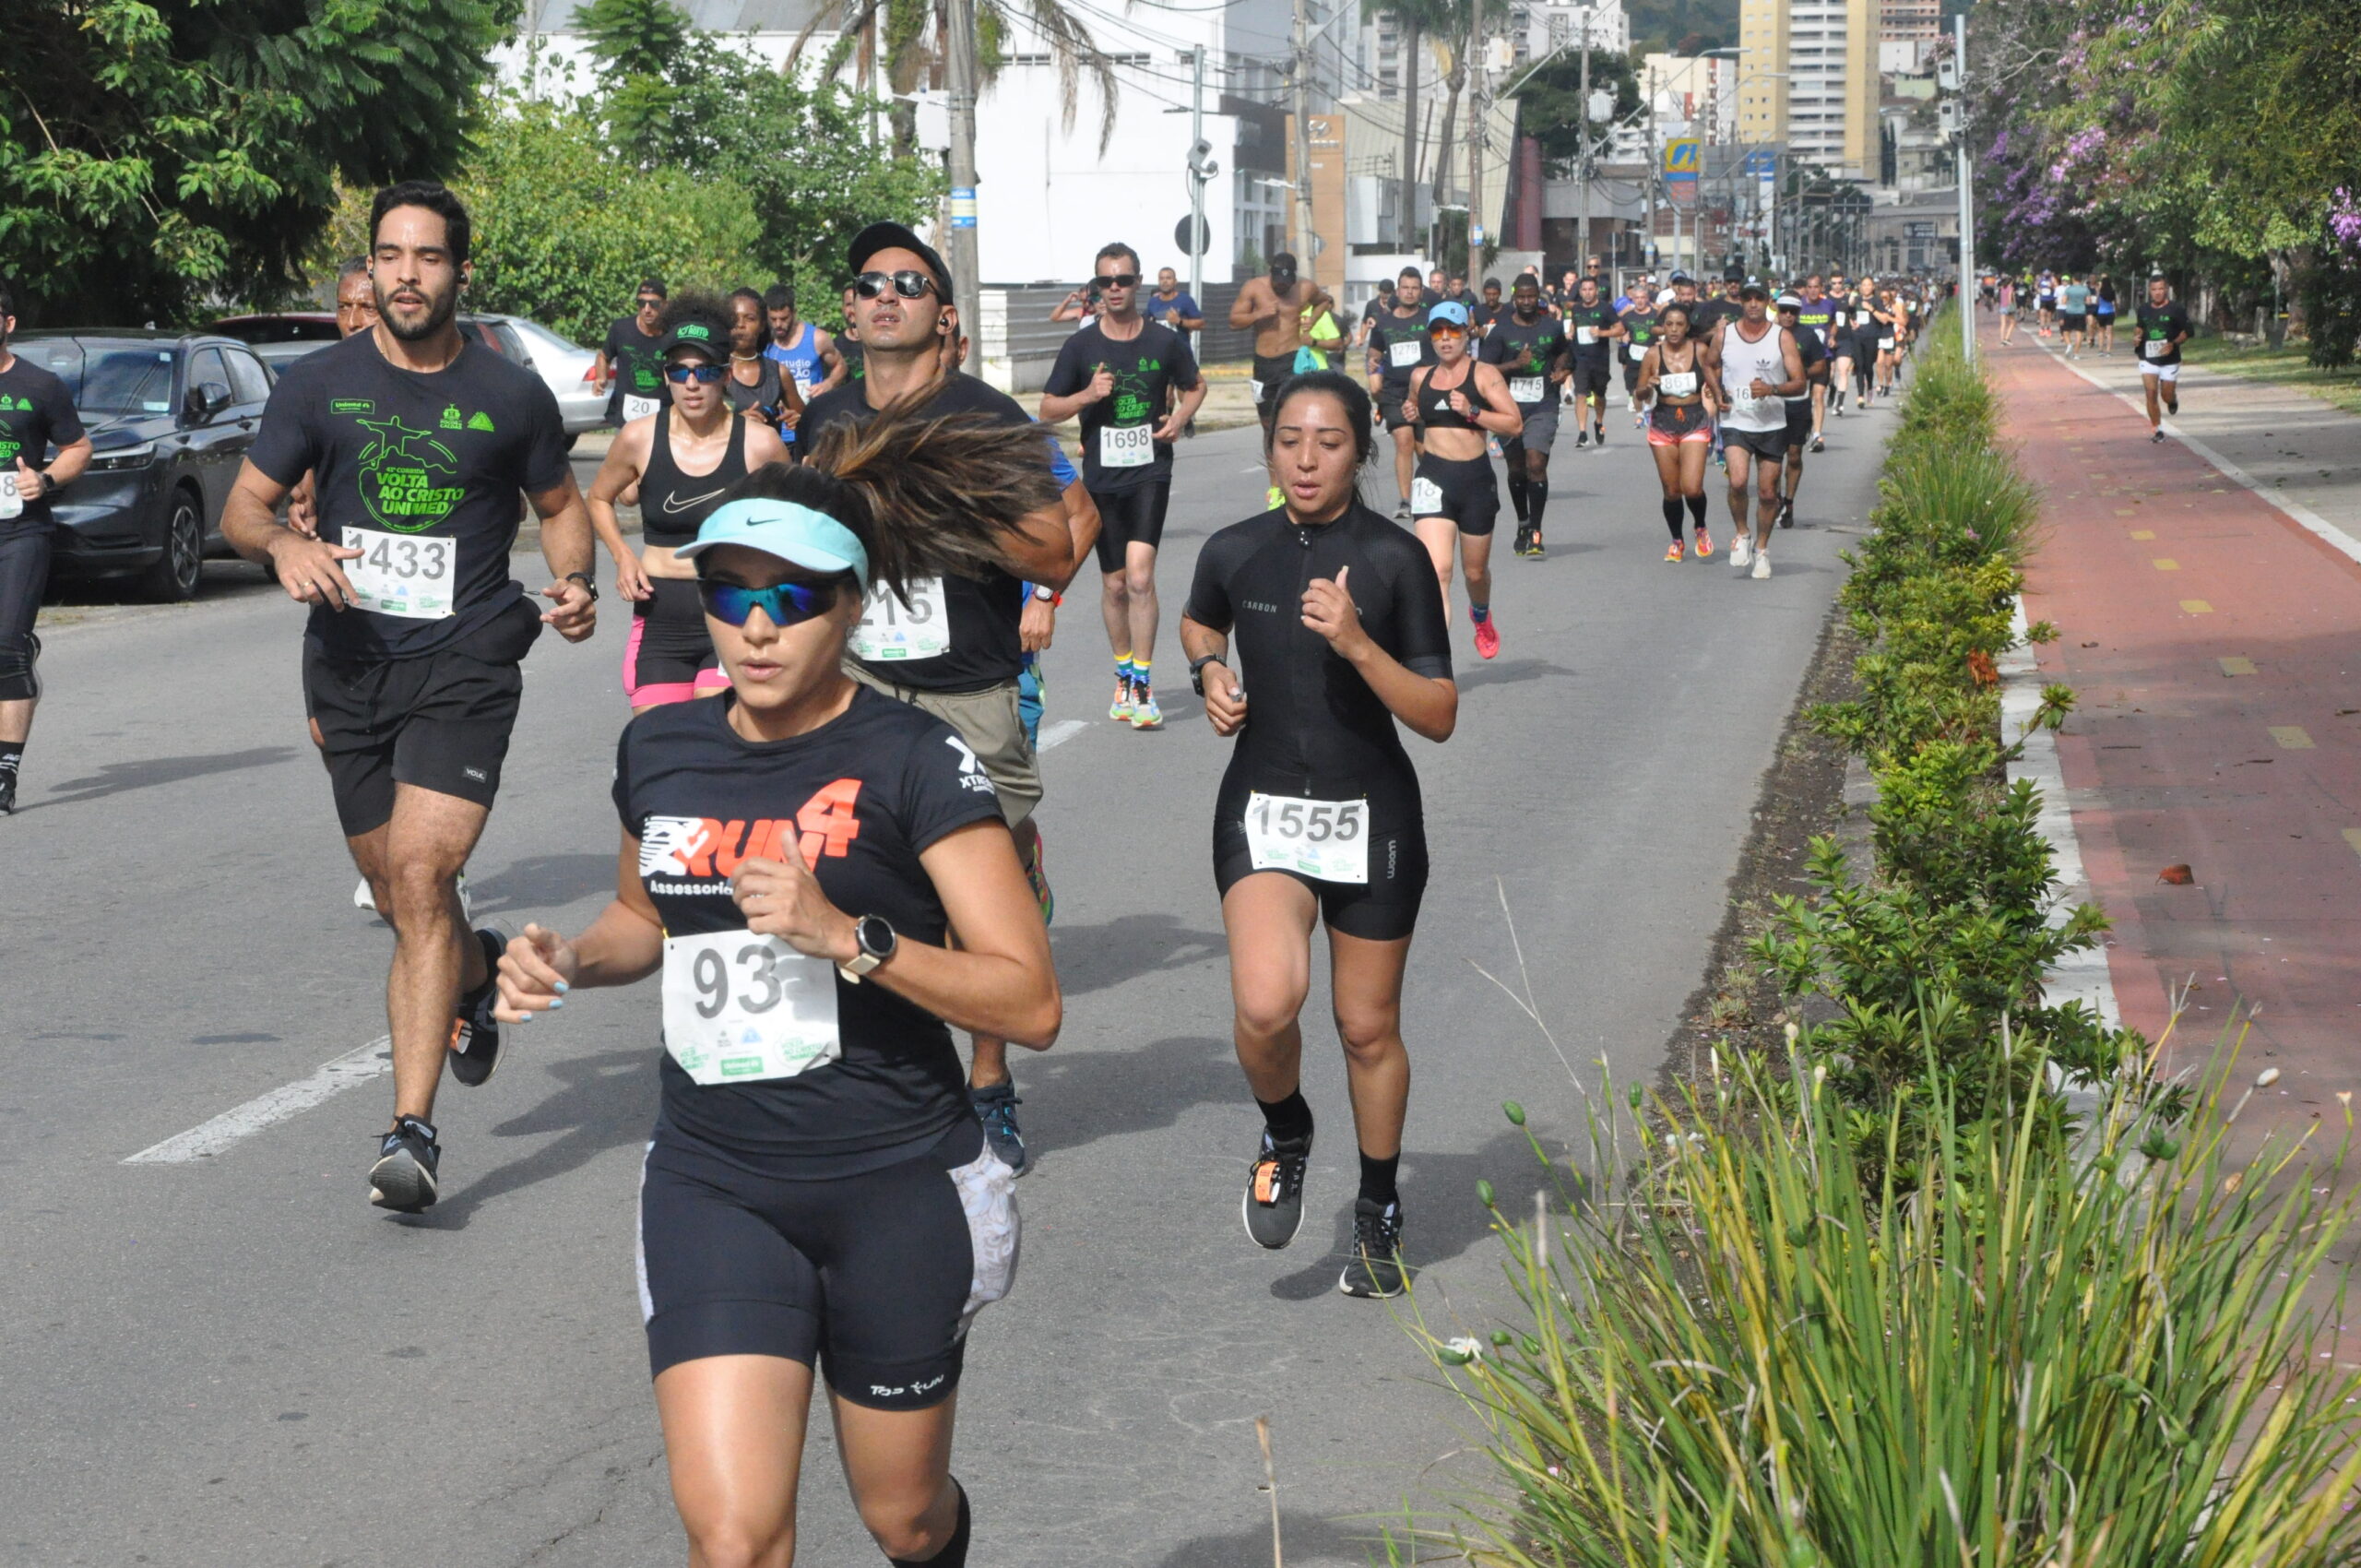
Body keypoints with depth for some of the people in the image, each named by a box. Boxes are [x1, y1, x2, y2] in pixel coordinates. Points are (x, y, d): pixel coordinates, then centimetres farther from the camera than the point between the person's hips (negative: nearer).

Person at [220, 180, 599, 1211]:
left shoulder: (510, 396, 1)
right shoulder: (319, 384, 3)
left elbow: (560, 504, 15)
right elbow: (241, 509, 5)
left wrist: (572, 580, -5)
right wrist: (283, 544, -18)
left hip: (465, 667, -3)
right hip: (352, 664, 3)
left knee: (419, 878, -17)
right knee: (396, 893, 13)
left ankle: (412, 1129, -18)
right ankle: (478, 974, 49)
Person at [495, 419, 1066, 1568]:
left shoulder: (911, 762, -12)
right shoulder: (659, 750, 3)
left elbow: (1031, 1002, -17)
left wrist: (843, 935, -28)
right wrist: (570, 964, 3)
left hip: (893, 1186, -3)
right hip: (710, 1183, 3)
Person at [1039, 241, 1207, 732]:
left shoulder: (1166, 341, 1)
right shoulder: (1080, 346, 2)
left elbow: (1195, 386, 19)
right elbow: (1048, 410, 7)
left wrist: (1181, 416, -2)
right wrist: (1087, 395, -11)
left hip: (1150, 471, -2)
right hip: (1101, 475, 2)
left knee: (1140, 576, -17)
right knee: (1114, 584, 10)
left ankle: (1142, 686, -13)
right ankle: (1124, 678, 28)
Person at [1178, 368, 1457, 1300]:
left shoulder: (1394, 560, -9)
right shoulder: (1235, 553, -1)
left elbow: (1438, 717, -11)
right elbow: (1200, 624, 24)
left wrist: (1356, 642, -24)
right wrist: (1211, 673, 3)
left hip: (1371, 816, -1)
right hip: (1263, 811, 1)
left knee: (1368, 1028, 10)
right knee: (1265, 1003, -23)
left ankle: (1380, 1209, 34)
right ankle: (1284, 1132, 10)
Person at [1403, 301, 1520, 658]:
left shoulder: (1484, 374, -3)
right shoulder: (1420, 377, 9)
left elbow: (1516, 424, -9)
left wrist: (1473, 411, -19)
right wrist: (1410, 414, 9)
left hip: (1476, 478, -1)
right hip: (1433, 479, 1)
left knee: (1476, 571, 17)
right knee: (1437, 569, -19)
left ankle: (1481, 615, 52)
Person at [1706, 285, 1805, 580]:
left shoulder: (1782, 337, -4)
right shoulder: (1723, 334, 1)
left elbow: (1800, 384, -5)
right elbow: (1709, 366, 19)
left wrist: (1772, 389, -23)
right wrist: (1716, 394, 2)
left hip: (1773, 426, 0)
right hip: (1735, 423, 0)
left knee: (1768, 492, 5)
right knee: (1737, 481, -22)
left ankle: (1761, 548, 25)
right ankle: (1741, 534, 3)